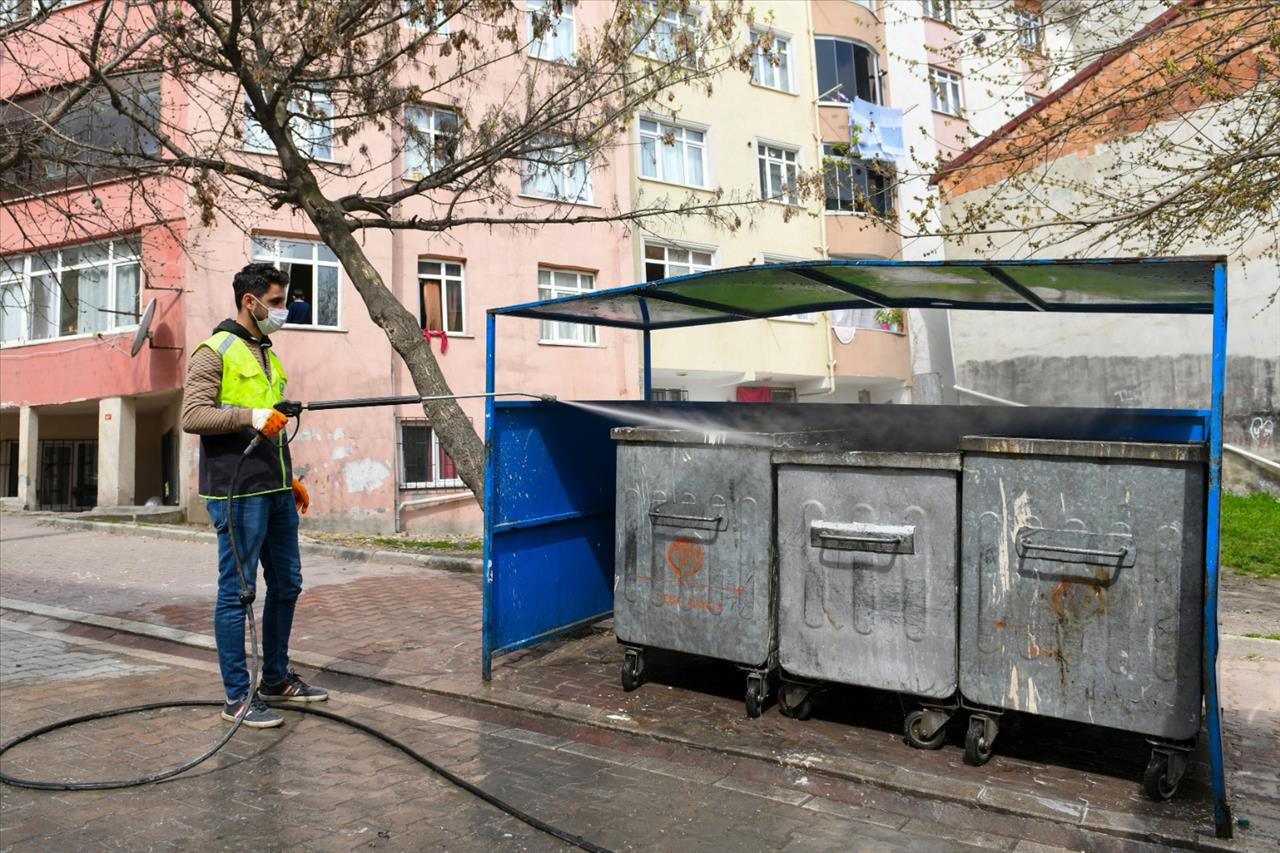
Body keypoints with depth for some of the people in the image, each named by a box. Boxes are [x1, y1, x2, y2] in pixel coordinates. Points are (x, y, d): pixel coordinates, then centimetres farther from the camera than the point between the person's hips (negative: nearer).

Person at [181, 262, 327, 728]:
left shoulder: (268, 356, 19)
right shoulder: (215, 352, -5)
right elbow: (192, 416, -14)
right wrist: (250, 416, -25)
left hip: (276, 493, 9)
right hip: (238, 493, -8)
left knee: (286, 584, 14)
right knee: (237, 592, -2)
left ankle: (276, 680, 28)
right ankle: (238, 697, 8)